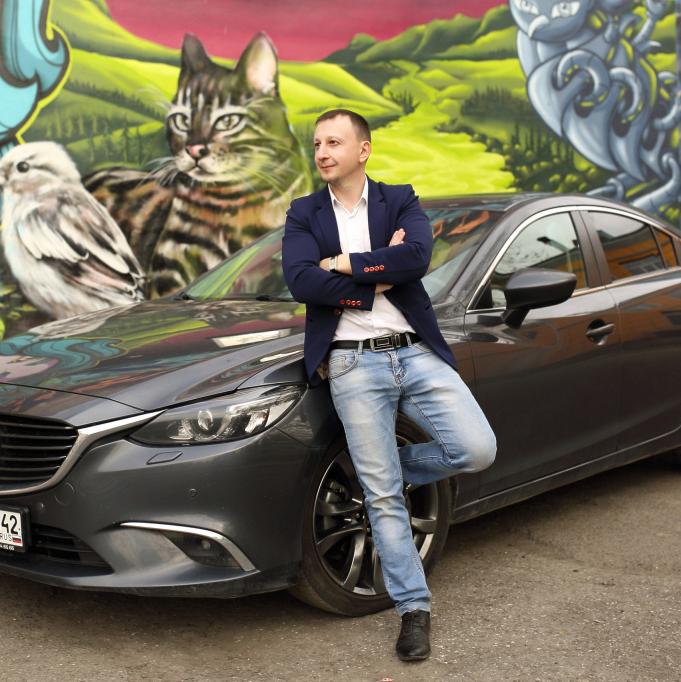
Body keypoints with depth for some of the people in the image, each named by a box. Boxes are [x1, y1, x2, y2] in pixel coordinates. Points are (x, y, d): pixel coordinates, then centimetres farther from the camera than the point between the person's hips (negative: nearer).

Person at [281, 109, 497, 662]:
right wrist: (378, 279, -8)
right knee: (382, 496, -1)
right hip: (352, 365, -1)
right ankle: (414, 608, 13)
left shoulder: (401, 201, 9)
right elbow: (300, 282, -9)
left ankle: (388, 464, 14)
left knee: (478, 449, -14)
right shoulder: (304, 216, 9)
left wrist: (345, 264, -10)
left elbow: (418, 257, -12)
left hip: (415, 351, 1)